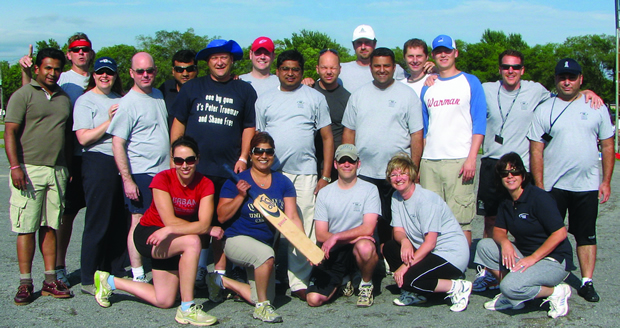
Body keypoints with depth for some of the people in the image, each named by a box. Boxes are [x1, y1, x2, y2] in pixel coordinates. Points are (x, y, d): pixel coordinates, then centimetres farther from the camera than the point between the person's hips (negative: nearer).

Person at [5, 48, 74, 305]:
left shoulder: (64, 98, 16)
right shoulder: (23, 95, 0)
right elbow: (10, 132, -6)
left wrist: (69, 167, 15)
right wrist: (15, 166, -16)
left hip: (58, 171, 5)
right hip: (29, 170, -5)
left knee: (50, 227, 8)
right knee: (26, 228, -3)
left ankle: (50, 281, 12)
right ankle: (25, 283, 3)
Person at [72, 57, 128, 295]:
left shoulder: (119, 99, 18)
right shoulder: (85, 101, -1)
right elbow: (83, 138, -11)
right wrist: (109, 121, -17)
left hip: (122, 163, 7)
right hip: (98, 163, -6)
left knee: (119, 222, 8)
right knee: (97, 224, -4)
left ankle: (115, 271, 19)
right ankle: (89, 280, 4)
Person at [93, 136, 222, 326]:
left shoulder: (205, 184, -13)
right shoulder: (162, 179, -21)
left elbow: (204, 224, -25)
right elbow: (170, 221, -27)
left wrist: (169, 230, -38)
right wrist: (208, 229, -29)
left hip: (172, 241, 6)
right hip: (148, 235, -5)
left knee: (164, 302, 6)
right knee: (192, 241, -34)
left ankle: (110, 282, 26)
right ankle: (187, 309, -24)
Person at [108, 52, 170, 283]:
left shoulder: (159, 95, 13)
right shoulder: (128, 103, -10)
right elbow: (117, 144, -14)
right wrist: (127, 179, -19)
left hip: (164, 172, 7)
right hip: (141, 175, -7)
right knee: (140, 222, -3)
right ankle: (138, 276, 4)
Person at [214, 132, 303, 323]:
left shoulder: (283, 182, 1)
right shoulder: (237, 180, -9)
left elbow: (292, 218, -5)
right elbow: (221, 217, -10)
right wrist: (241, 196, -23)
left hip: (265, 242, 5)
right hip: (237, 240, -5)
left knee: (263, 298, 5)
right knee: (266, 254, -37)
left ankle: (223, 282, 27)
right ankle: (261, 307, -15)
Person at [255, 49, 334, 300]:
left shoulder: (315, 98, 10)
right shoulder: (265, 100, 14)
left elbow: (327, 137, 8)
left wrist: (325, 176, 1)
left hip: (304, 174, -1)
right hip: (270, 173, 1)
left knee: (303, 231, -3)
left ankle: (299, 282, 4)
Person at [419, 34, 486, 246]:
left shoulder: (470, 82, 5)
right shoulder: (428, 87, 17)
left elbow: (479, 123, -2)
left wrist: (472, 158, -12)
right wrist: (418, 161, 11)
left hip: (459, 161, -4)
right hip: (429, 161, 4)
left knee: (461, 219, -6)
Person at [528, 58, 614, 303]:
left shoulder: (596, 107, 5)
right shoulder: (544, 110, 1)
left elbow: (607, 145, 8)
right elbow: (536, 151, -2)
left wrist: (606, 181, 1)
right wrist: (539, 187, -7)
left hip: (587, 186, 1)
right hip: (552, 186, -1)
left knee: (586, 235, 7)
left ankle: (587, 282, 16)